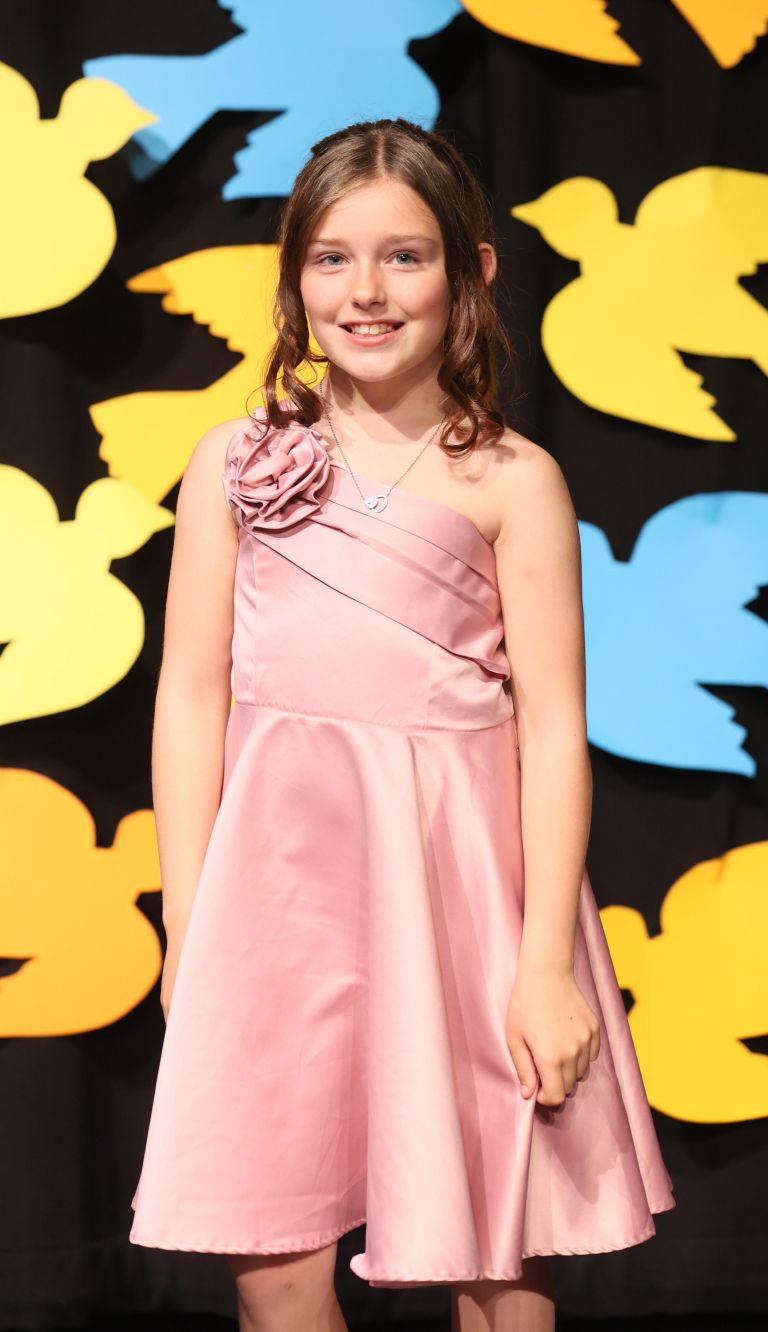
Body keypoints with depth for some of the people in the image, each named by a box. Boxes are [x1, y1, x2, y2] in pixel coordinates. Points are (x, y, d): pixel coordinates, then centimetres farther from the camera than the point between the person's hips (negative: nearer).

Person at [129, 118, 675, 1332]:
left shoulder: (512, 482, 0)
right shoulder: (236, 460, 7)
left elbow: (554, 726, -2)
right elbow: (193, 694, 7)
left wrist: (546, 963, -7)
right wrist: (187, 925, 2)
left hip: (458, 870, -1)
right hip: (282, 867, 2)